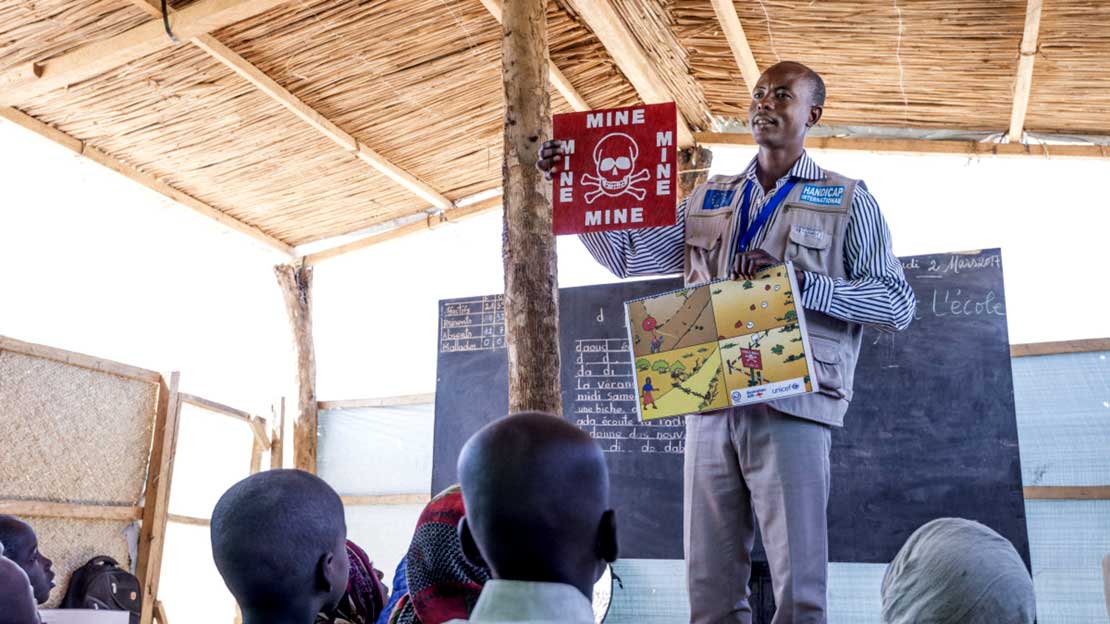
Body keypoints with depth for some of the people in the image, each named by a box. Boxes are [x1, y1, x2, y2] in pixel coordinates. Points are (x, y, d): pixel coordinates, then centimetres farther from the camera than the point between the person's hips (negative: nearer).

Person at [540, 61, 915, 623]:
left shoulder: (847, 202, 7)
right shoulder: (708, 200, 18)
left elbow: (898, 303, 0)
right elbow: (627, 255, 14)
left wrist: (798, 282, -13)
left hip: (790, 405, -3)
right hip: (710, 404, 4)